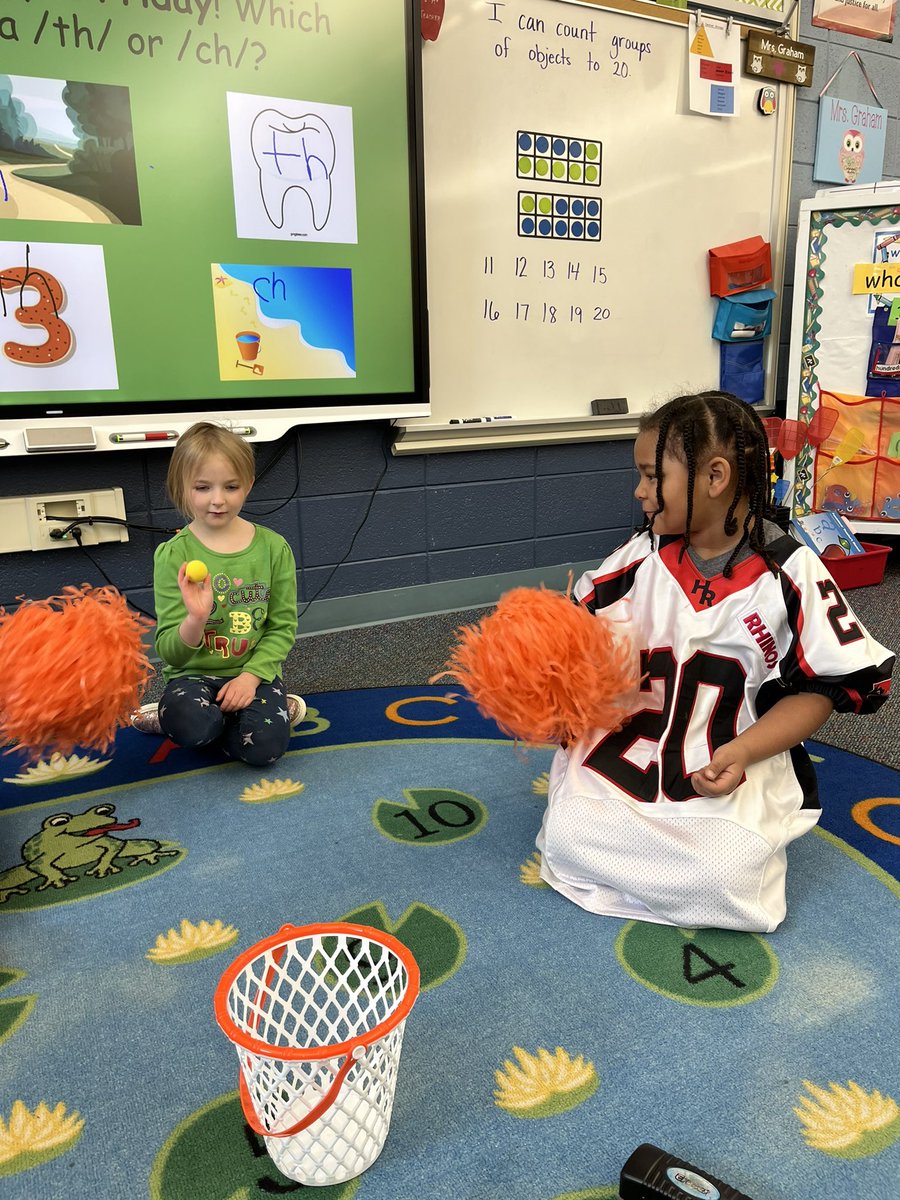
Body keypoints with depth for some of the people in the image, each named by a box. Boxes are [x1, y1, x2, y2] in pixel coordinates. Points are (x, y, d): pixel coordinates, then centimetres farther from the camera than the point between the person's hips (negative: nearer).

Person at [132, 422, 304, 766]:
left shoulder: (274, 547, -4)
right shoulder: (173, 554, -8)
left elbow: (283, 627, 1)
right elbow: (170, 653, -9)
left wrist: (251, 676, -14)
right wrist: (195, 620, -31)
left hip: (254, 670, 1)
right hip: (194, 673, 0)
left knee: (264, 746, -26)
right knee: (190, 725, -33)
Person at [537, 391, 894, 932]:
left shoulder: (791, 574, -9)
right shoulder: (643, 556, 1)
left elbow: (822, 687, -5)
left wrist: (743, 752, -18)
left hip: (733, 768, -2)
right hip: (626, 750, 2)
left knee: (719, 879, -22)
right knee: (566, 840, -16)